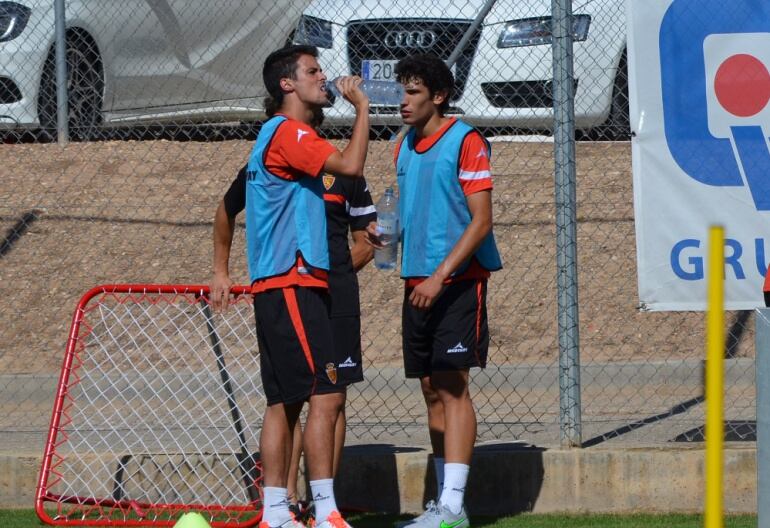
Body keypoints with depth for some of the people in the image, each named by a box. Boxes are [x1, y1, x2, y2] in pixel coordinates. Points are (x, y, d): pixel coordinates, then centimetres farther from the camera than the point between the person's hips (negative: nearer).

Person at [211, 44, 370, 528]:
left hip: (281, 287, 11)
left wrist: (222, 271, 30)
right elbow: (351, 166, -22)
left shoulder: (277, 137, 21)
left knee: (285, 400, 9)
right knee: (326, 393, -15)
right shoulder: (287, 132, -10)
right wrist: (362, 108, -9)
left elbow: (228, 205, 27)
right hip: (292, 284, -11)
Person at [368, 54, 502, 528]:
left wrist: (441, 275, -20)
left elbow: (481, 221, -14)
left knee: (452, 385, -12)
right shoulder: (406, 147, 14)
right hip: (418, 283, 8)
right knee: (432, 390, 8)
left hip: (459, 280, -8)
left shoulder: (465, 142, -9)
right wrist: (385, 231, 3)